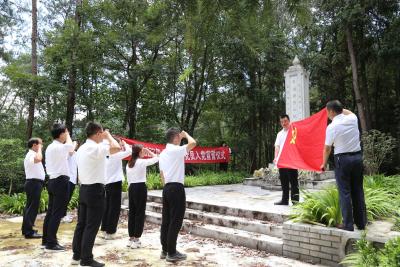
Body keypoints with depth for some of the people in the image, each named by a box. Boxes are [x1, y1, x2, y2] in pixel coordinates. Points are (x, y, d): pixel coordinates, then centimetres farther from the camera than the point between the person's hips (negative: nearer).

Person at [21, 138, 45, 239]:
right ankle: (28, 232, -5)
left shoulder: (32, 155, 18)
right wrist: (39, 149, -25)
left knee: (30, 206, 16)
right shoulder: (31, 155, -16)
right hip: (34, 183, -11)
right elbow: (38, 159, -40)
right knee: (33, 207, -8)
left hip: (34, 183, 11)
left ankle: (26, 229, 26)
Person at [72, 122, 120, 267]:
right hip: (95, 190, -9)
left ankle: (77, 255, 24)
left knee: (81, 224, 14)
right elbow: (116, 148, -30)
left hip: (84, 189, 9)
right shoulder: (95, 147, -17)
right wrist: (108, 135, -11)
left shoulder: (81, 148, 12)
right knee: (91, 226, 0)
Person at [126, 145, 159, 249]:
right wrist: (148, 151, 5)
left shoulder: (129, 164, 11)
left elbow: (128, 179, 14)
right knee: (140, 213, -1)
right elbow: (156, 158, -5)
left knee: (132, 212, 11)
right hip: (140, 187, -7)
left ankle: (131, 238, 19)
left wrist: (132, 187, 19)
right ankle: (136, 239, 3)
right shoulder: (142, 162, -11)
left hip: (132, 188, 8)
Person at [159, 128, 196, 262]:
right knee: (175, 221, -2)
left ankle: (165, 250, 19)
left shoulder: (163, 153, 15)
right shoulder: (176, 150, -12)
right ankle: (172, 253, 4)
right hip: (176, 188, -9)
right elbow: (193, 143, -23)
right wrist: (185, 134, -4)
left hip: (167, 188, 9)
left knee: (166, 220, 12)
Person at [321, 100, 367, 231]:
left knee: (345, 192, 2)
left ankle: (348, 224, 5)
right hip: (358, 157, 6)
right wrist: (339, 107, 32)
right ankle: (361, 222, 21)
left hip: (342, 159, -6)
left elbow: (327, 148, -3)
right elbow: (349, 112, 30)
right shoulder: (352, 119, 1)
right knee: (358, 191, 13)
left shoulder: (332, 127, -12)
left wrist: (324, 164, 10)